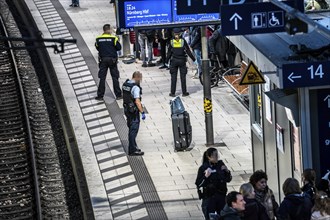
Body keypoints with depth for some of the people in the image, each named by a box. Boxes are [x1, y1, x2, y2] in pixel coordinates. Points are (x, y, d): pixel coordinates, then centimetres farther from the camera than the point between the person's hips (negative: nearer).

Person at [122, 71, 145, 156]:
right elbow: (137, 101, -26)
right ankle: (132, 150, 2)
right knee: (133, 130, -2)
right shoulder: (135, 87, -22)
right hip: (133, 111, -9)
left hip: (126, 109, 9)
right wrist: (142, 112, -21)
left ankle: (133, 147, 29)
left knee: (131, 129, 19)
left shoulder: (125, 84, 5)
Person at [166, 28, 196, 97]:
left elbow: (169, 52, 1)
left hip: (174, 60, 0)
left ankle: (172, 92, 6)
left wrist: (167, 60, 12)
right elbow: (188, 51, -2)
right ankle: (184, 92, 6)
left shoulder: (171, 41, -2)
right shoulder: (183, 41, -5)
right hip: (182, 60, 0)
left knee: (173, 77, 6)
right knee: (183, 77, 5)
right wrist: (193, 58, 8)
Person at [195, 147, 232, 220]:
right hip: (209, 197, -4)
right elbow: (198, 184, -11)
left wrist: (227, 171, -6)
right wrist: (206, 176, -24)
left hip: (221, 195, 4)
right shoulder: (203, 168, -9)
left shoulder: (220, 164, 3)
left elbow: (228, 179, 11)